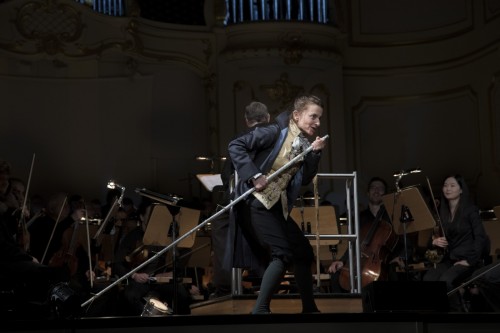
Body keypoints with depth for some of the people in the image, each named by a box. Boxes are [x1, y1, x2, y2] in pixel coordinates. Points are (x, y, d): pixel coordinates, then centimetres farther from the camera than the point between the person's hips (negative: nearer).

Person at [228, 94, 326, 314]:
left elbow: (305, 180, 7)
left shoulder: (304, 145, 10)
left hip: (278, 206, 9)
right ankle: (260, 308, -17)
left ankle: (309, 308, 24)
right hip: (256, 201, -9)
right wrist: (254, 176, -23)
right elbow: (235, 146, -15)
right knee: (283, 252, -19)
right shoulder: (275, 133, -12)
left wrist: (315, 154, -6)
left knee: (303, 251, 11)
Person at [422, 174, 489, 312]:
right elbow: (434, 237, 18)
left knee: (445, 280, -32)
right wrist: (435, 241, -7)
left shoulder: (470, 210, -2)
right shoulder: (442, 211, 12)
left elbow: (480, 237, -9)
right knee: (428, 279, -25)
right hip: (448, 258, 5)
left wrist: (470, 260, -16)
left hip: (466, 259, -5)